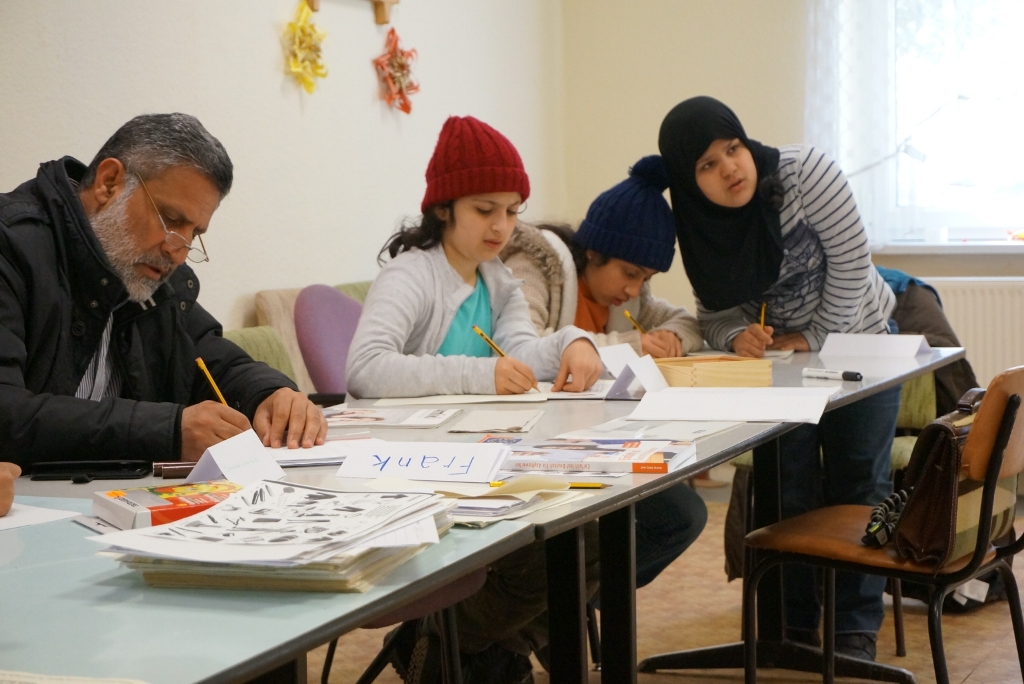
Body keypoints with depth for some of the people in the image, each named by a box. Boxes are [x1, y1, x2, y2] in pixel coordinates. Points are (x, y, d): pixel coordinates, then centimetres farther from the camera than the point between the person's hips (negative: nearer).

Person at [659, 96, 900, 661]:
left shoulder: (802, 172, -25)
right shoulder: (696, 224, -13)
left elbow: (851, 258, -21)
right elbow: (716, 308, -4)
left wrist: (817, 338, -17)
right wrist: (738, 336, -26)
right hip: (778, 354, 3)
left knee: (858, 483, 0)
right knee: (790, 487, 0)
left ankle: (857, 628, 9)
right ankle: (793, 625, 11)